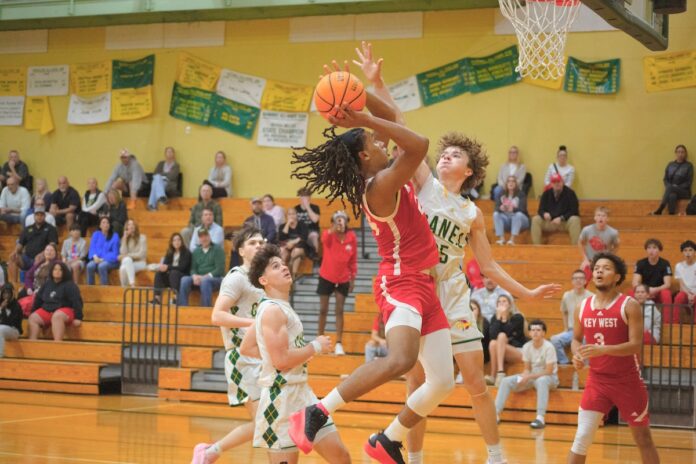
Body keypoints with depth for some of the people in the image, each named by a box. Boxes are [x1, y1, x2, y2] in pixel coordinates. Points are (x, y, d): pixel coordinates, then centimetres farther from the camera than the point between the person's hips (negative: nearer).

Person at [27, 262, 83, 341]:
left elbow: (76, 301, -9)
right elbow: (38, 299, 24)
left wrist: (78, 318, -18)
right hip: (46, 310, 6)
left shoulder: (69, 285, -1)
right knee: (33, 318, -18)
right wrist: (33, 313, 21)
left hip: (64, 310, -6)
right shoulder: (47, 284, 17)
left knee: (57, 316, -40)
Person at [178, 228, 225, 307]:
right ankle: (182, 307, -28)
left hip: (216, 279, -4)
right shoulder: (196, 252, 16)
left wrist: (205, 276, -18)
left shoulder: (217, 250, 0)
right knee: (184, 279, -25)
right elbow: (193, 268, 14)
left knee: (205, 281, -39)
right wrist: (195, 276, -11)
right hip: (199, 278, 4)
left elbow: (220, 269, -8)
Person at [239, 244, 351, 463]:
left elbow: (246, 349, 22)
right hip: (282, 397, -10)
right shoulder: (273, 310, -15)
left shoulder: (280, 308, 15)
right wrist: (315, 347, -11)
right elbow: (281, 360, -23)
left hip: (302, 393, 10)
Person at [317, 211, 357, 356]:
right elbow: (325, 238, -41)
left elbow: (353, 260, 2)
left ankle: (338, 344, 3)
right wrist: (335, 228, -59)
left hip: (343, 279, 1)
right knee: (323, 310, 7)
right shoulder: (328, 236, -13)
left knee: (339, 310, 0)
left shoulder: (352, 237, -7)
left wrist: (353, 278, 1)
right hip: (326, 277, -1)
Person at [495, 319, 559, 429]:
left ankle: (540, 418, -47)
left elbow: (549, 371, -20)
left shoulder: (548, 347, -18)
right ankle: (496, 414, -15)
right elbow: (527, 368, 4)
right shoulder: (526, 347, -4)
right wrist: (524, 377, -19)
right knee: (506, 381, -12)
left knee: (541, 381, -42)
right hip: (531, 377, 6)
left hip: (549, 378, -6)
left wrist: (529, 377, -25)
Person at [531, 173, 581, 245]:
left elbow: (574, 211, -9)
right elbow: (541, 210, 3)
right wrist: (544, 214, -22)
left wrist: (561, 218, -22)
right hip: (549, 223, 3)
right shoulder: (546, 194, 4)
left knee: (575, 220, -34)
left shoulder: (569, 193, -6)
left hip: (566, 222, -3)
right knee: (536, 219, -22)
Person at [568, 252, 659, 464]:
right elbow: (576, 339, 16)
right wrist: (577, 355, -8)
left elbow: (635, 345, -18)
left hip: (628, 381, -3)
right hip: (597, 380, 3)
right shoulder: (582, 307, 2)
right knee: (582, 437, -5)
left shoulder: (629, 306, -11)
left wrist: (602, 349, -31)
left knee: (643, 439, 9)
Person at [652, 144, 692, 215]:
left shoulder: (689, 165, 3)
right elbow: (665, 179, 13)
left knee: (670, 188, -36)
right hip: (671, 191, 2)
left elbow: (689, 182, -2)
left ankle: (659, 210, -41)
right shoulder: (670, 164, 14)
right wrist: (669, 187, -9)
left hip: (684, 192, -2)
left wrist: (677, 187, -15)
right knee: (672, 196, -38)